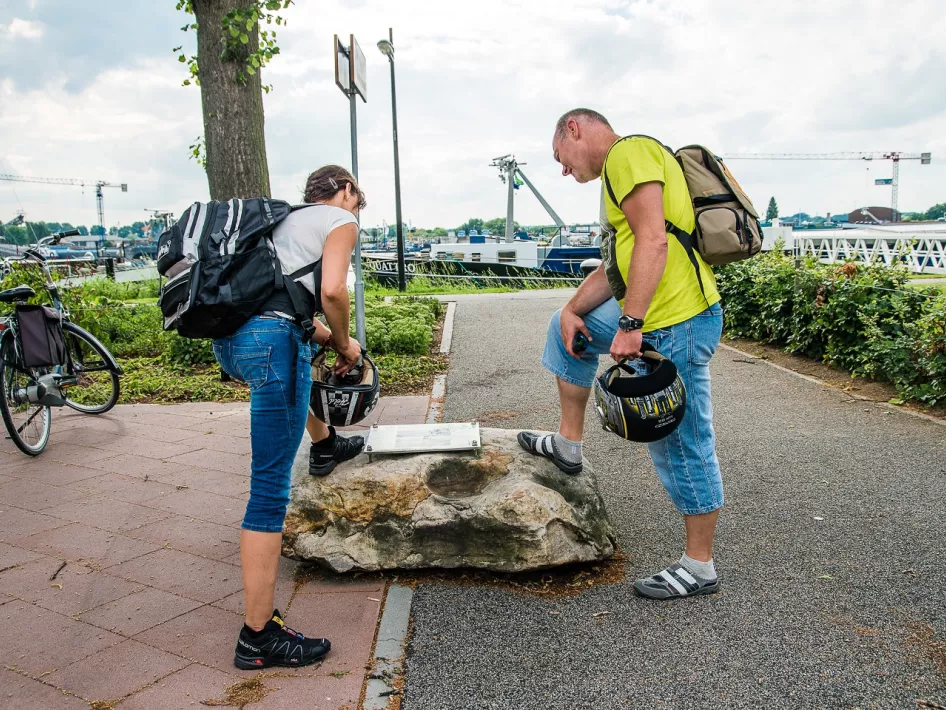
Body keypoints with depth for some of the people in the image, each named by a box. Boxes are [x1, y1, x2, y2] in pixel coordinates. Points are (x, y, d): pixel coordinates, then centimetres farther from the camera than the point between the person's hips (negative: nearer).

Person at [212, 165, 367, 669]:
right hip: (271, 340, -9)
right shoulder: (340, 220, 7)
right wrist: (345, 344, 7)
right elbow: (332, 292, -9)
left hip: (228, 339, 9)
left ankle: (324, 444, 56)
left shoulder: (287, 220, 31)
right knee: (270, 490, -6)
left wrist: (331, 341, 30)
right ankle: (259, 637, 0)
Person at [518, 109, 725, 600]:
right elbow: (615, 265, 21)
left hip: (676, 325, -10)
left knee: (680, 445, -1)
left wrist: (629, 324, -25)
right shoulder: (619, 171, 23)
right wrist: (572, 309, 11)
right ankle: (568, 444, 29)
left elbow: (653, 241, -22)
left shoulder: (628, 152, -9)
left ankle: (699, 568, 15)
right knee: (569, 329, 22)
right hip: (647, 317, 10)